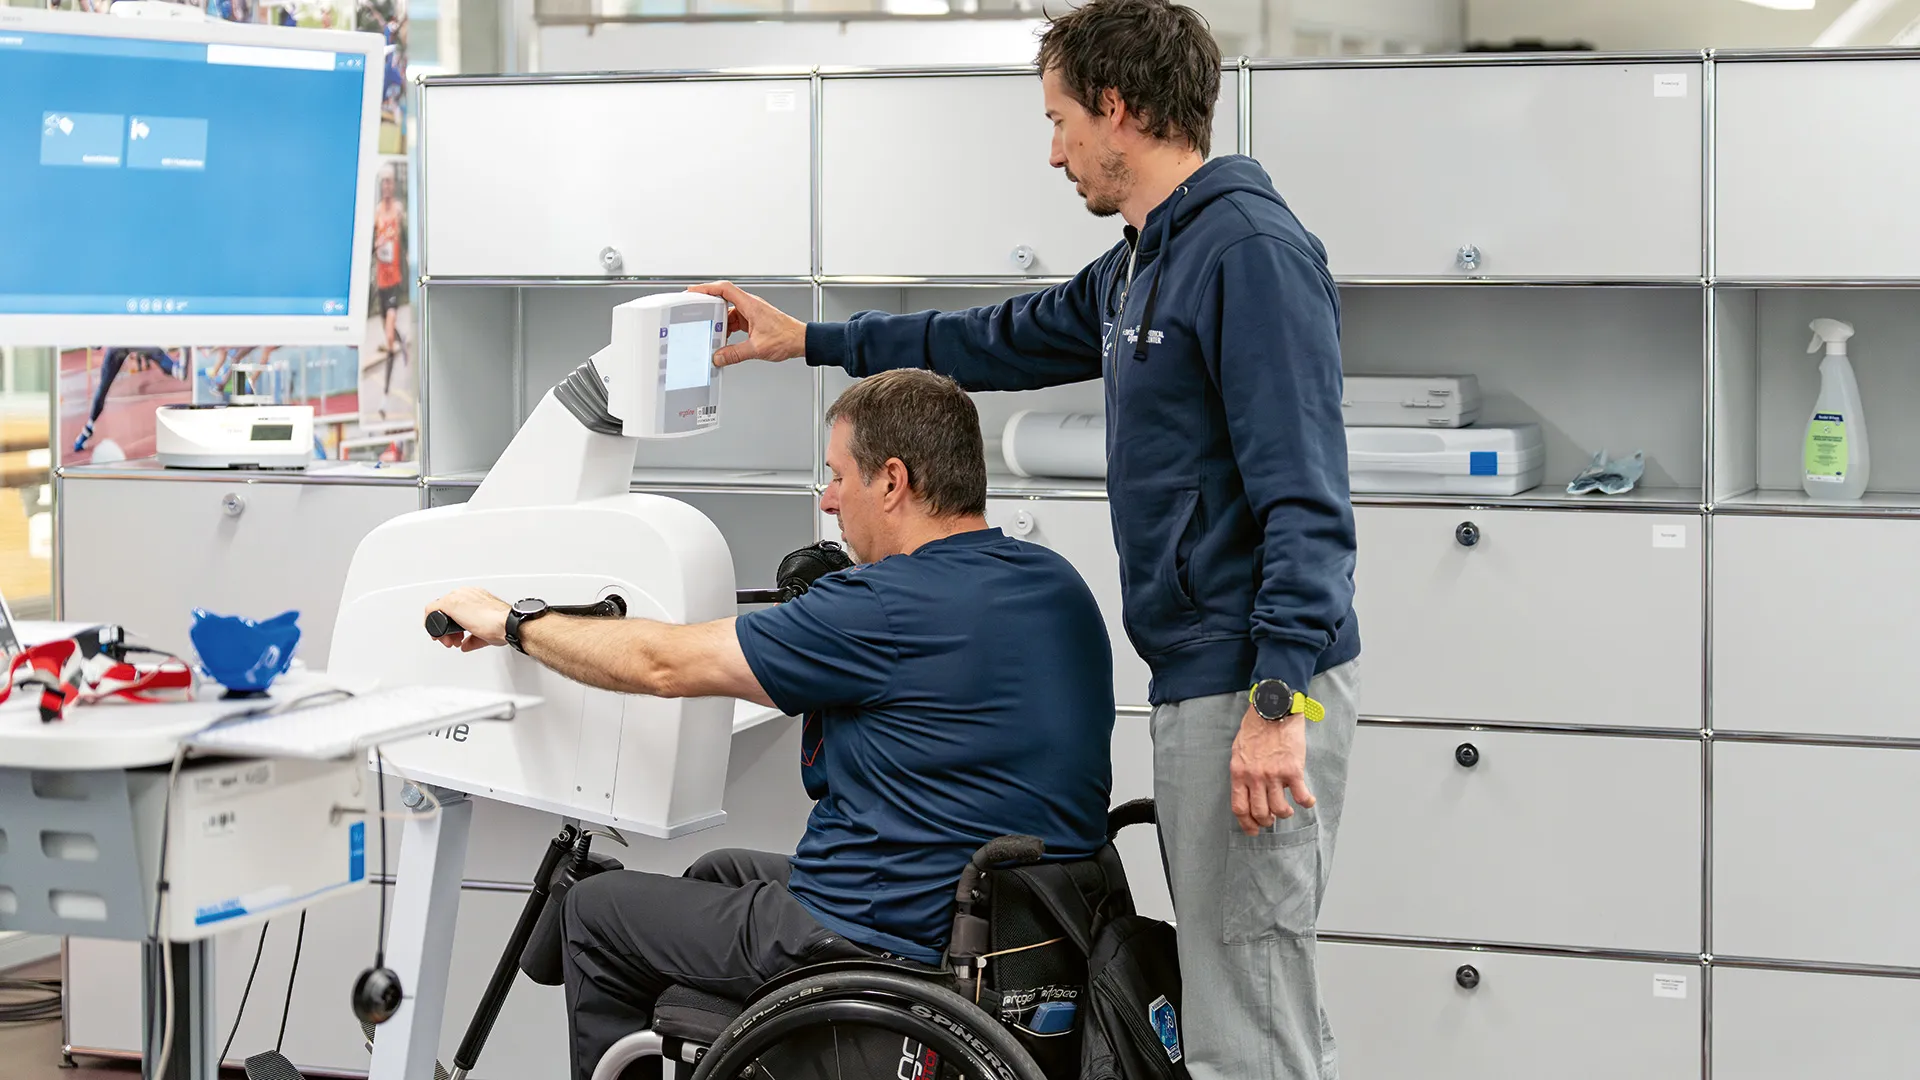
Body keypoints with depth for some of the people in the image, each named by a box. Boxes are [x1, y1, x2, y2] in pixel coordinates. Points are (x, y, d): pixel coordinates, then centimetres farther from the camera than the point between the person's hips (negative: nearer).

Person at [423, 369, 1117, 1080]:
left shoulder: (888, 607, -23)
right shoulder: (1059, 586, 2)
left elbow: (664, 665, -14)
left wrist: (510, 623, 0)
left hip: (892, 952, -9)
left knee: (595, 910, 12)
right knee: (717, 873, 31)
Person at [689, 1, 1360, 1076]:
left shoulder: (1253, 252, -13)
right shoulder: (1142, 263, 18)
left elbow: (1305, 494, -21)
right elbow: (1005, 340, 34)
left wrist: (1279, 700, -26)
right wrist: (806, 339, 38)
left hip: (1253, 688, -10)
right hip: (1200, 675, 10)